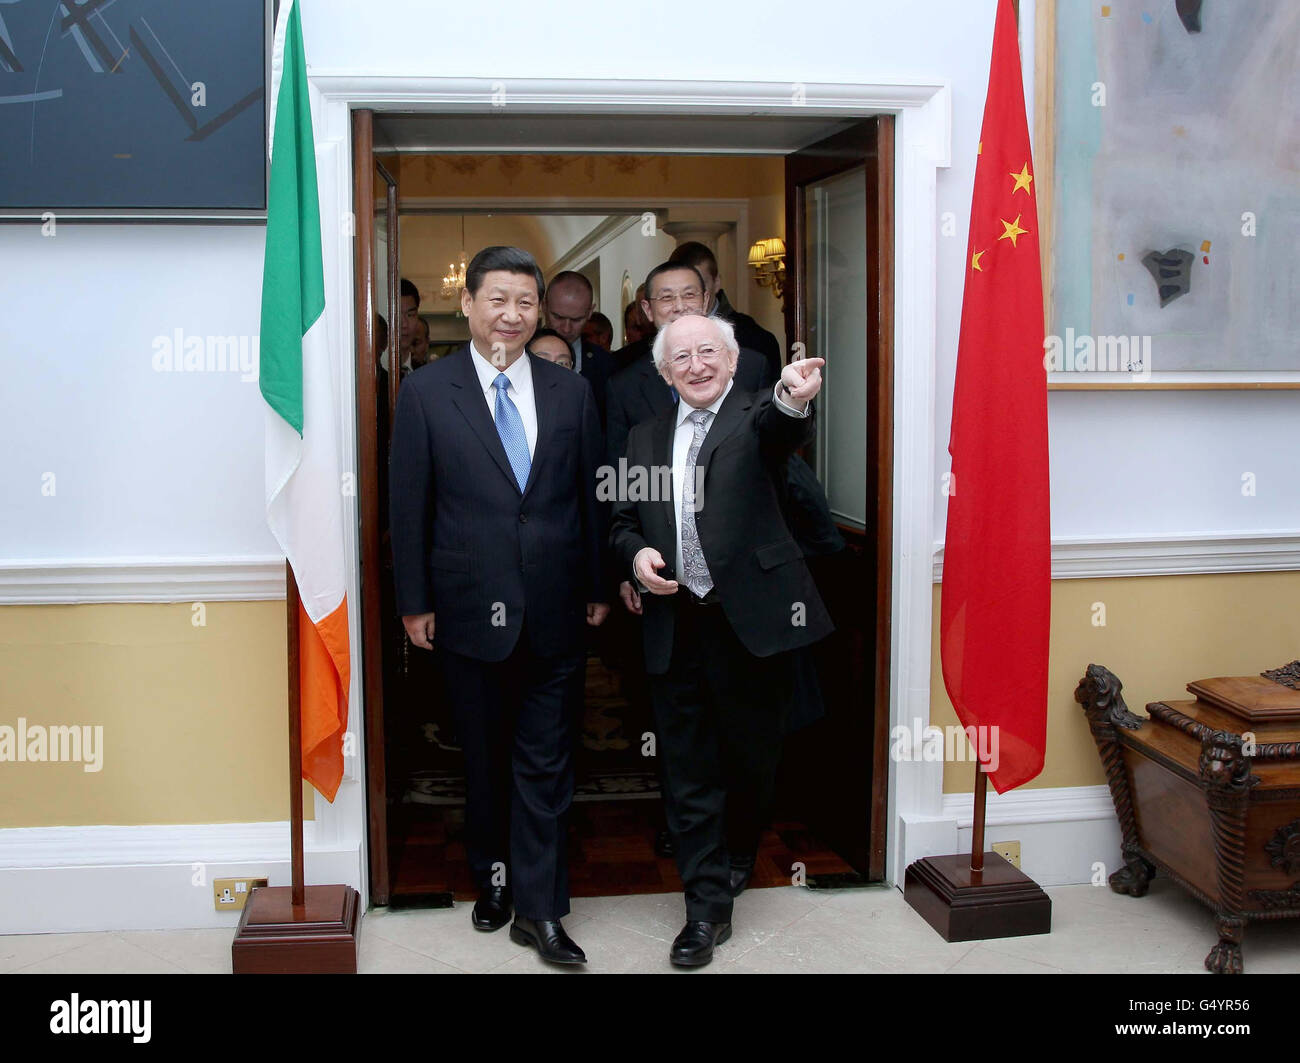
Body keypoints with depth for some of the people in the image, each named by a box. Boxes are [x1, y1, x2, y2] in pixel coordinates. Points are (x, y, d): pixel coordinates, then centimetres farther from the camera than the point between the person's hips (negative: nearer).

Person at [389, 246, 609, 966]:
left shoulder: (571, 392, 5)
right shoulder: (426, 392, -1)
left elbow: (590, 497, 9)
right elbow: (408, 503, -1)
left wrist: (597, 587, 8)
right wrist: (414, 602, -2)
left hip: (553, 611, 1)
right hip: (469, 609, -1)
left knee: (545, 762, 4)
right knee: (484, 757, 14)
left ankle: (539, 909, 13)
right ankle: (491, 878, 33)